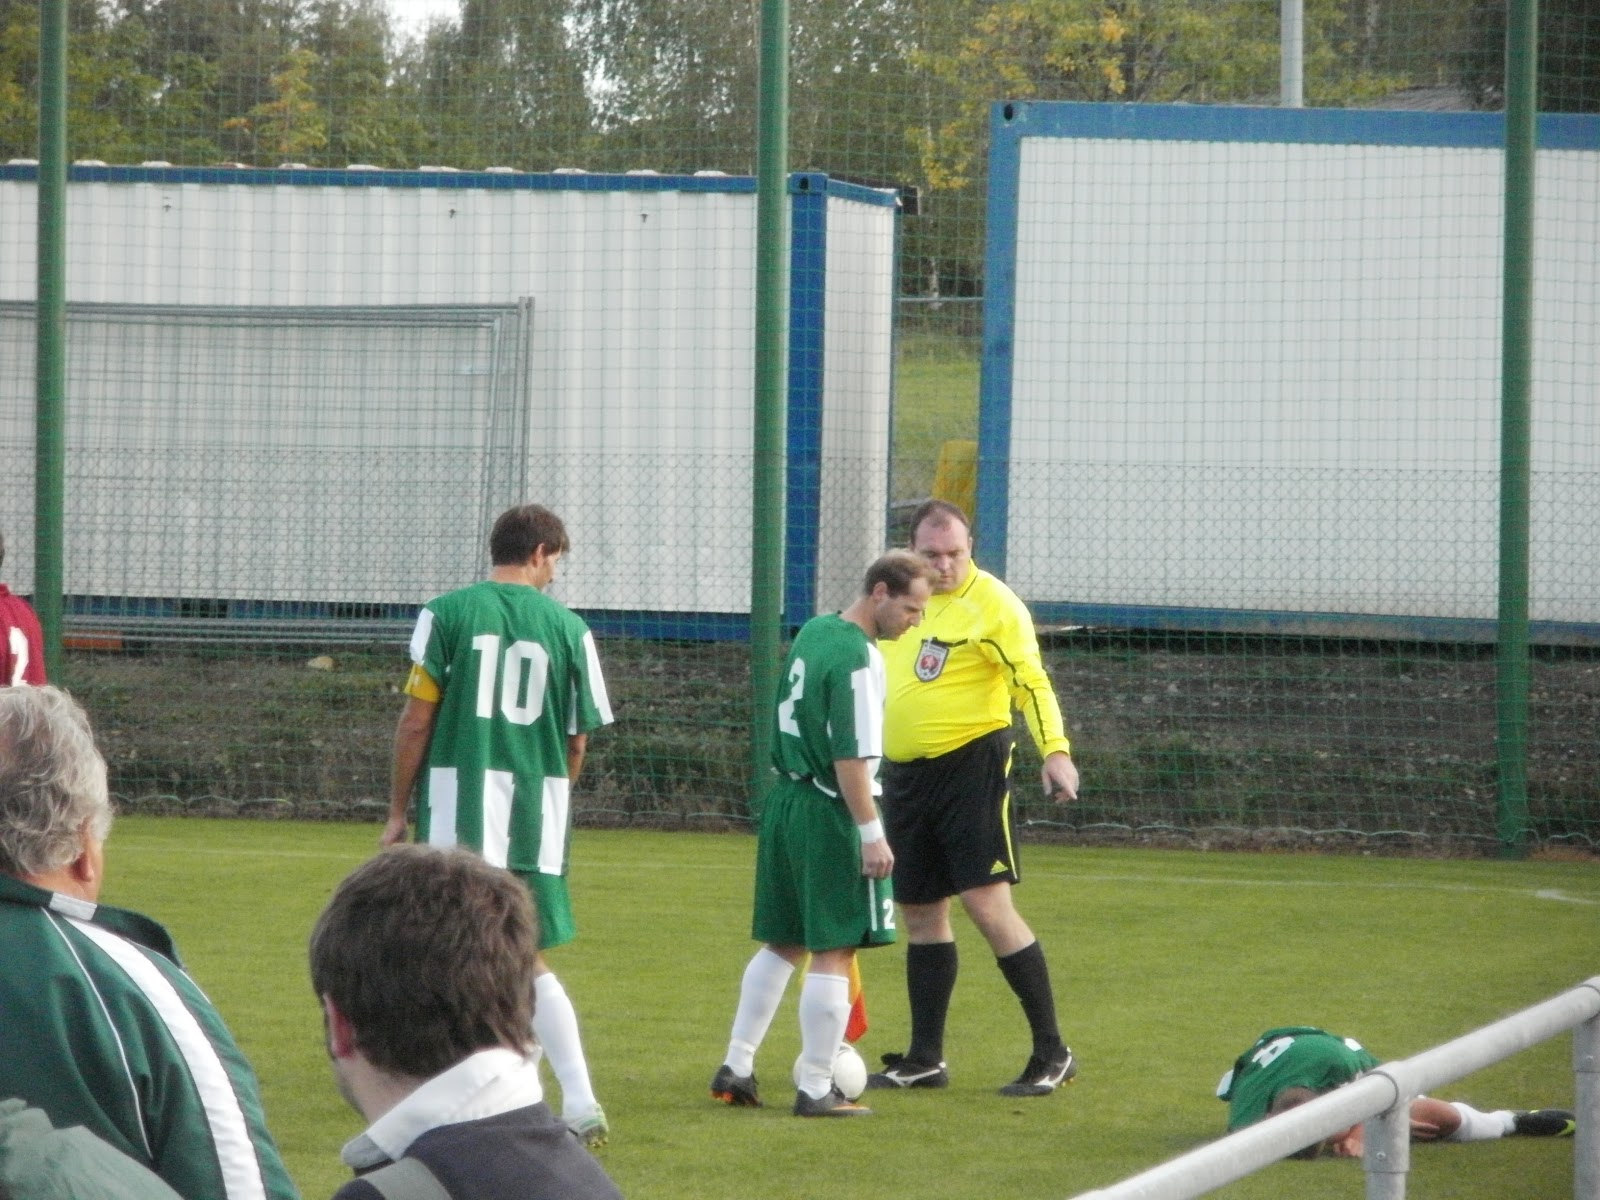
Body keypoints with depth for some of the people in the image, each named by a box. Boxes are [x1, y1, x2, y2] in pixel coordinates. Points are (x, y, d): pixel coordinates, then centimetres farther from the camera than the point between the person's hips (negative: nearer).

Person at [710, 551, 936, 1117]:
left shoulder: (812, 632, 10)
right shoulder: (857, 657, -18)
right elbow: (850, 757, -22)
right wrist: (872, 833, -19)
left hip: (785, 800, 9)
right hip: (830, 814, -9)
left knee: (782, 943, 17)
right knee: (835, 951, -2)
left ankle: (736, 1068, 18)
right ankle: (816, 1089, 0)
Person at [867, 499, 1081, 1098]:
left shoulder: (991, 604, -10)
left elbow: (1032, 682, -18)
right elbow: (869, 671, 24)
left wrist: (1055, 750, -31)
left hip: (971, 765, -7)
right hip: (904, 772, 7)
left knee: (986, 903, -13)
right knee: (920, 913, 10)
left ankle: (1052, 1054, -7)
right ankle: (925, 1059, 18)